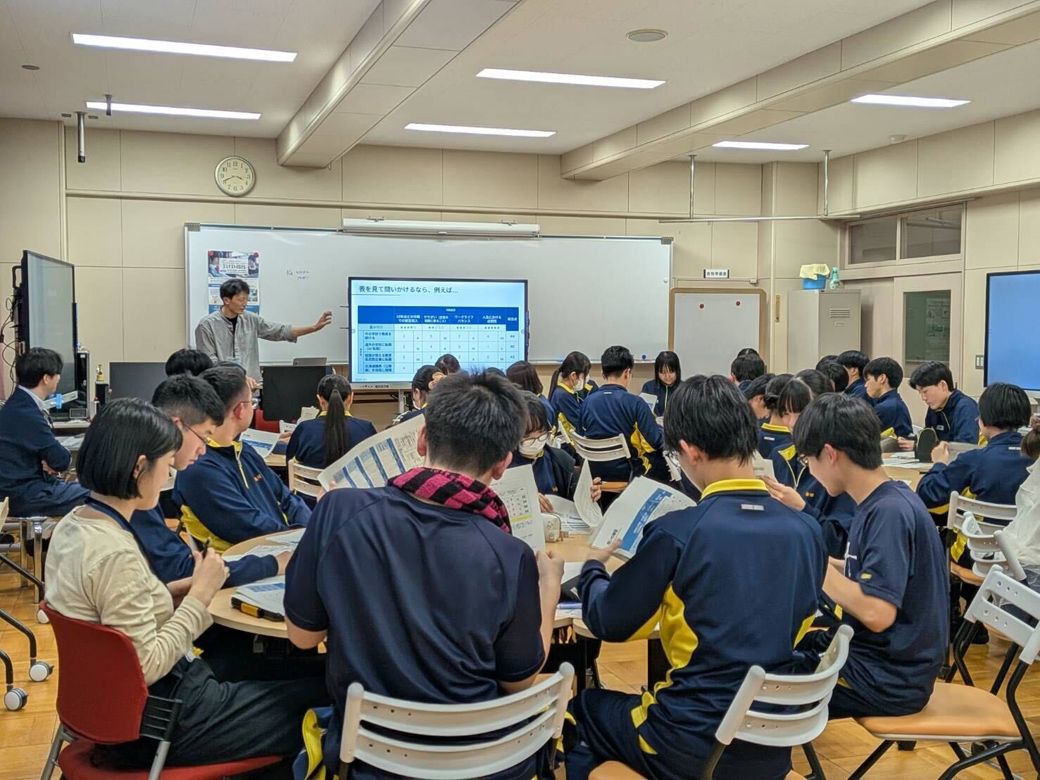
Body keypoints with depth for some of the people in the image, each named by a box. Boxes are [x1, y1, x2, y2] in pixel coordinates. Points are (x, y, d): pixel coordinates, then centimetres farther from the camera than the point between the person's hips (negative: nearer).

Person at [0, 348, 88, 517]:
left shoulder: (22, 404, 8)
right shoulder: (26, 414, -23)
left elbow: (49, 450, 12)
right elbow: (62, 460, -19)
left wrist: (51, 463, -8)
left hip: (28, 483, 10)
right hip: (23, 495, -10)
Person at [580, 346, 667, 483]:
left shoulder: (587, 402, -5)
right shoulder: (635, 403, -17)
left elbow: (583, 436, 7)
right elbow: (657, 442, -16)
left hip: (594, 471, 5)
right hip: (626, 471, -5)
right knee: (663, 460, 20)